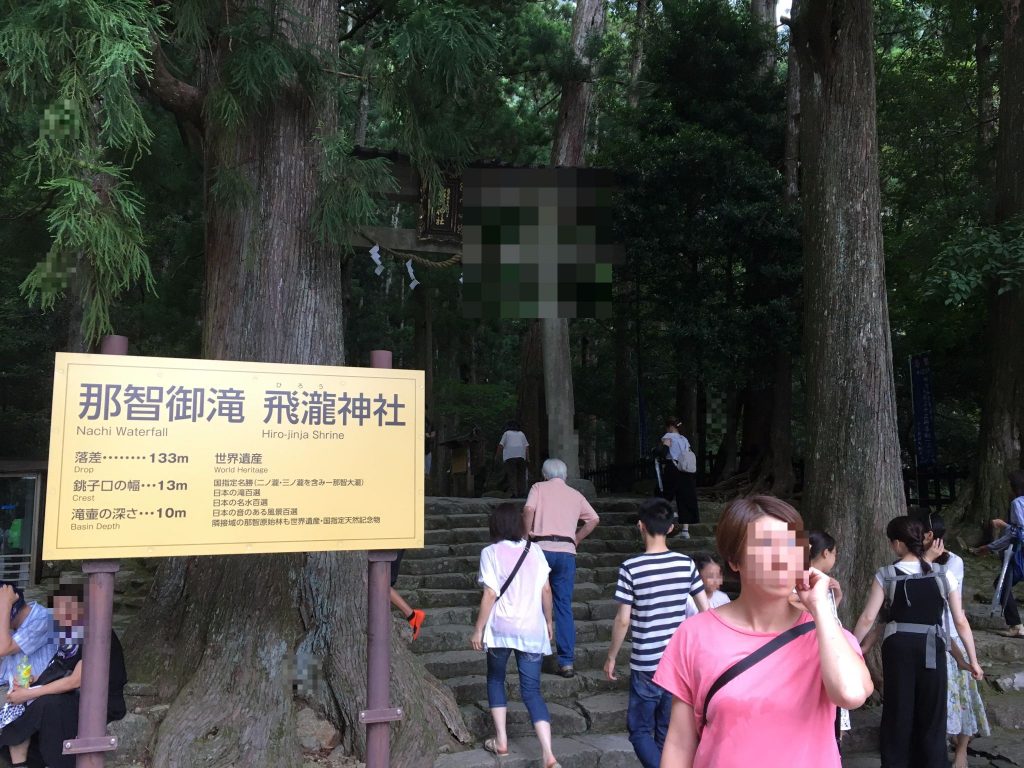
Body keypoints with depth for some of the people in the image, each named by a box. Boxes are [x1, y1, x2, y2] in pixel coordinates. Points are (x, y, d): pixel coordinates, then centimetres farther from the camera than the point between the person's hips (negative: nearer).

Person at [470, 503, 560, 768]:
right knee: (532, 690, 5)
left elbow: (490, 595, -10)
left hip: (501, 628, -2)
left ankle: (501, 740, 19)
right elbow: (546, 591, 6)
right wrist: (548, 621, 19)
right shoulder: (534, 551, 4)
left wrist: (478, 630, -2)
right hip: (532, 630, 3)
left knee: (495, 679, 21)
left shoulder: (491, 552, -6)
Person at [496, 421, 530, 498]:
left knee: (511, 475, -5)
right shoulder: (521, 434, 21)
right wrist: (528, 457, 11)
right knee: (521, 475, 8)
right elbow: (527, 446, 12)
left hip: (510, 456, -3)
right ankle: (522, 492, 4)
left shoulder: (506, 433, 13)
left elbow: (501, 445, 5)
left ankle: (514, 493, -13)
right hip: (521, 456, 3)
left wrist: (497, 455, 12)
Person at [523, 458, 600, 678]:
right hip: (567, 551, 3)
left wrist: (527, 532, 3)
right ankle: (567, 661, 2)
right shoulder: (575, 494, 18)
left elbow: (528, 509, -10)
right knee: (564, 607, 5)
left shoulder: (539, 487, 8)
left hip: (542, 548, -2)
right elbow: (594, 519, 12)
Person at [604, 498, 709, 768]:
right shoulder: (686, 564, -3)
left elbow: (623, 621, -11)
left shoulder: (631, 568, -14)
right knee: (668, 732, 17)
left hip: (646, 666, -4)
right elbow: (706, 611, 2)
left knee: (640, 731, 9)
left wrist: (611, 657, 3)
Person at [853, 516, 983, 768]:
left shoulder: (886, 575, -5)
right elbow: (961, 621, -1)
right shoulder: (944, 575, -3)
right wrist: (973, 660, 9)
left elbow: (868, 618, -7)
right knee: (932, 713, 15)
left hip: (897, 647, 0)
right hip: (932, 648, 1)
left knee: (897, 711, 13)